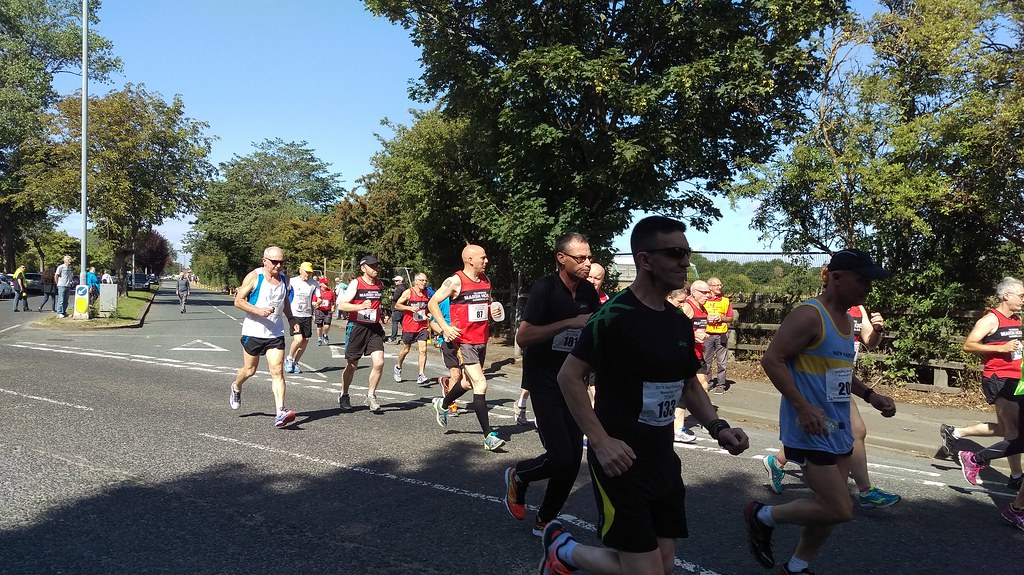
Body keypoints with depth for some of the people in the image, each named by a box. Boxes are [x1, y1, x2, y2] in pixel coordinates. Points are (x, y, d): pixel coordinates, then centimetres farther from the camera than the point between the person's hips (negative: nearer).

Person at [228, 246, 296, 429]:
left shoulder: (284, 279, 8)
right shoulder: (254, 277, -9)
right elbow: (238, 301, -9)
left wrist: (290, 319, 11)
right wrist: (258, 311, -22)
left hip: (276, 333, 3)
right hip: (253, 332, -3)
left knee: (277, 371, -8)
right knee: (249, 370, 12)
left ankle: (280, 413, -15)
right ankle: (236, 388, 46)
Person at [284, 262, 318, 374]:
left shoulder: (314, 283, 4)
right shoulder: (292, 282, -3)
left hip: (307, 315, 4)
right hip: (294, 315, -4)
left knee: (305, 341, 2)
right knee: (298, 339, -18)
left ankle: (295, 362, 20)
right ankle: (289, 359, 6)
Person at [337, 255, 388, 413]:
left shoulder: (380, 285, 10)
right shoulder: (356, 283, -7)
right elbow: (342, 305, -14)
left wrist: (381, 316, 13)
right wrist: (360, 306, -27)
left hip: (374, 328, 4)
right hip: (357, 327, -4)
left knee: (379, 362, -11)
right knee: (351, 365, 7)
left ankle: (371, 395, 6)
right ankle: (344, 396, 27)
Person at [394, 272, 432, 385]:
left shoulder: (426, 293, 7)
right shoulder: (408, 292, -8)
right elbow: (397, 305, -7)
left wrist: (428, 325, 13)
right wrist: (410, 308, -21)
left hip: (422, 326, 3)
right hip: (409, 326, -3)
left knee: (423, 349, -12)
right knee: (406, 349, 12)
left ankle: (421, 375, -13)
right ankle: (398, 367, 40)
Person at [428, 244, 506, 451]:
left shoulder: (485, 280, 9)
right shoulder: (455, 281, -11)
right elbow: (432, 303, -8)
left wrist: (492, 310, 2)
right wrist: (445, 327, -18)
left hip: (481, 340, 8)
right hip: (463, 341, -8)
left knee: (468, 383, 22)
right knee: (480, 384, -15)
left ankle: (443, 404, 51)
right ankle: (489, 436, -11)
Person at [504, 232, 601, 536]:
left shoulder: (588, 292, 4)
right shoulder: (545, 288, -16)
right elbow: (522, 337, -23)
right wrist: (569, 323, -26)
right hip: (544, 382, -6)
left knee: (573, 460, 5)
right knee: (560, 456, -15)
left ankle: (544, 520, 23)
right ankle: (518, 475, 17)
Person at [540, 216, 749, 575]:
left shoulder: (681, 323, 8)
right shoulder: (615, 315, -17)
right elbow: (569, 376, -16)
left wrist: (717, 428, 3)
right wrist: (600, 441, -20)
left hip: (663, 461, 8)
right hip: (621, 461, -8)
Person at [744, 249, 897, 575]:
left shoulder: (846, 320, 13)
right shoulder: (809, 315, -17)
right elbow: (771, 359, -22)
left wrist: (869, 396, 14)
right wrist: (803, 407, -27)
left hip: (839, 430, 10)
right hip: (810, 431, -9)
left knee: (833, 508, 14)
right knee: (840, 510, -9)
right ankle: (762, 516, 11)